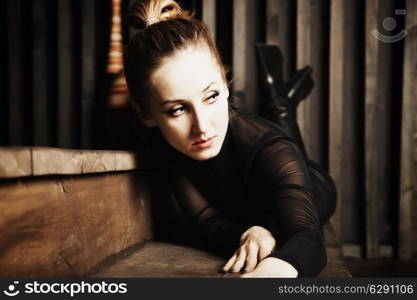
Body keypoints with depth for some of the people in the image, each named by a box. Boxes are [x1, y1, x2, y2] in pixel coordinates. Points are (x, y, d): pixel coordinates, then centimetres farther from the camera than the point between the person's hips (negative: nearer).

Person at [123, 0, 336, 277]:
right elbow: (208, 222, -31)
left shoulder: (272, 151, -48)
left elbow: (307, 237, -62)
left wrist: (277, 266, -87)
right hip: (248, 221, 2)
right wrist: (248, 234, -55)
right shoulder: (165, 143, -35)